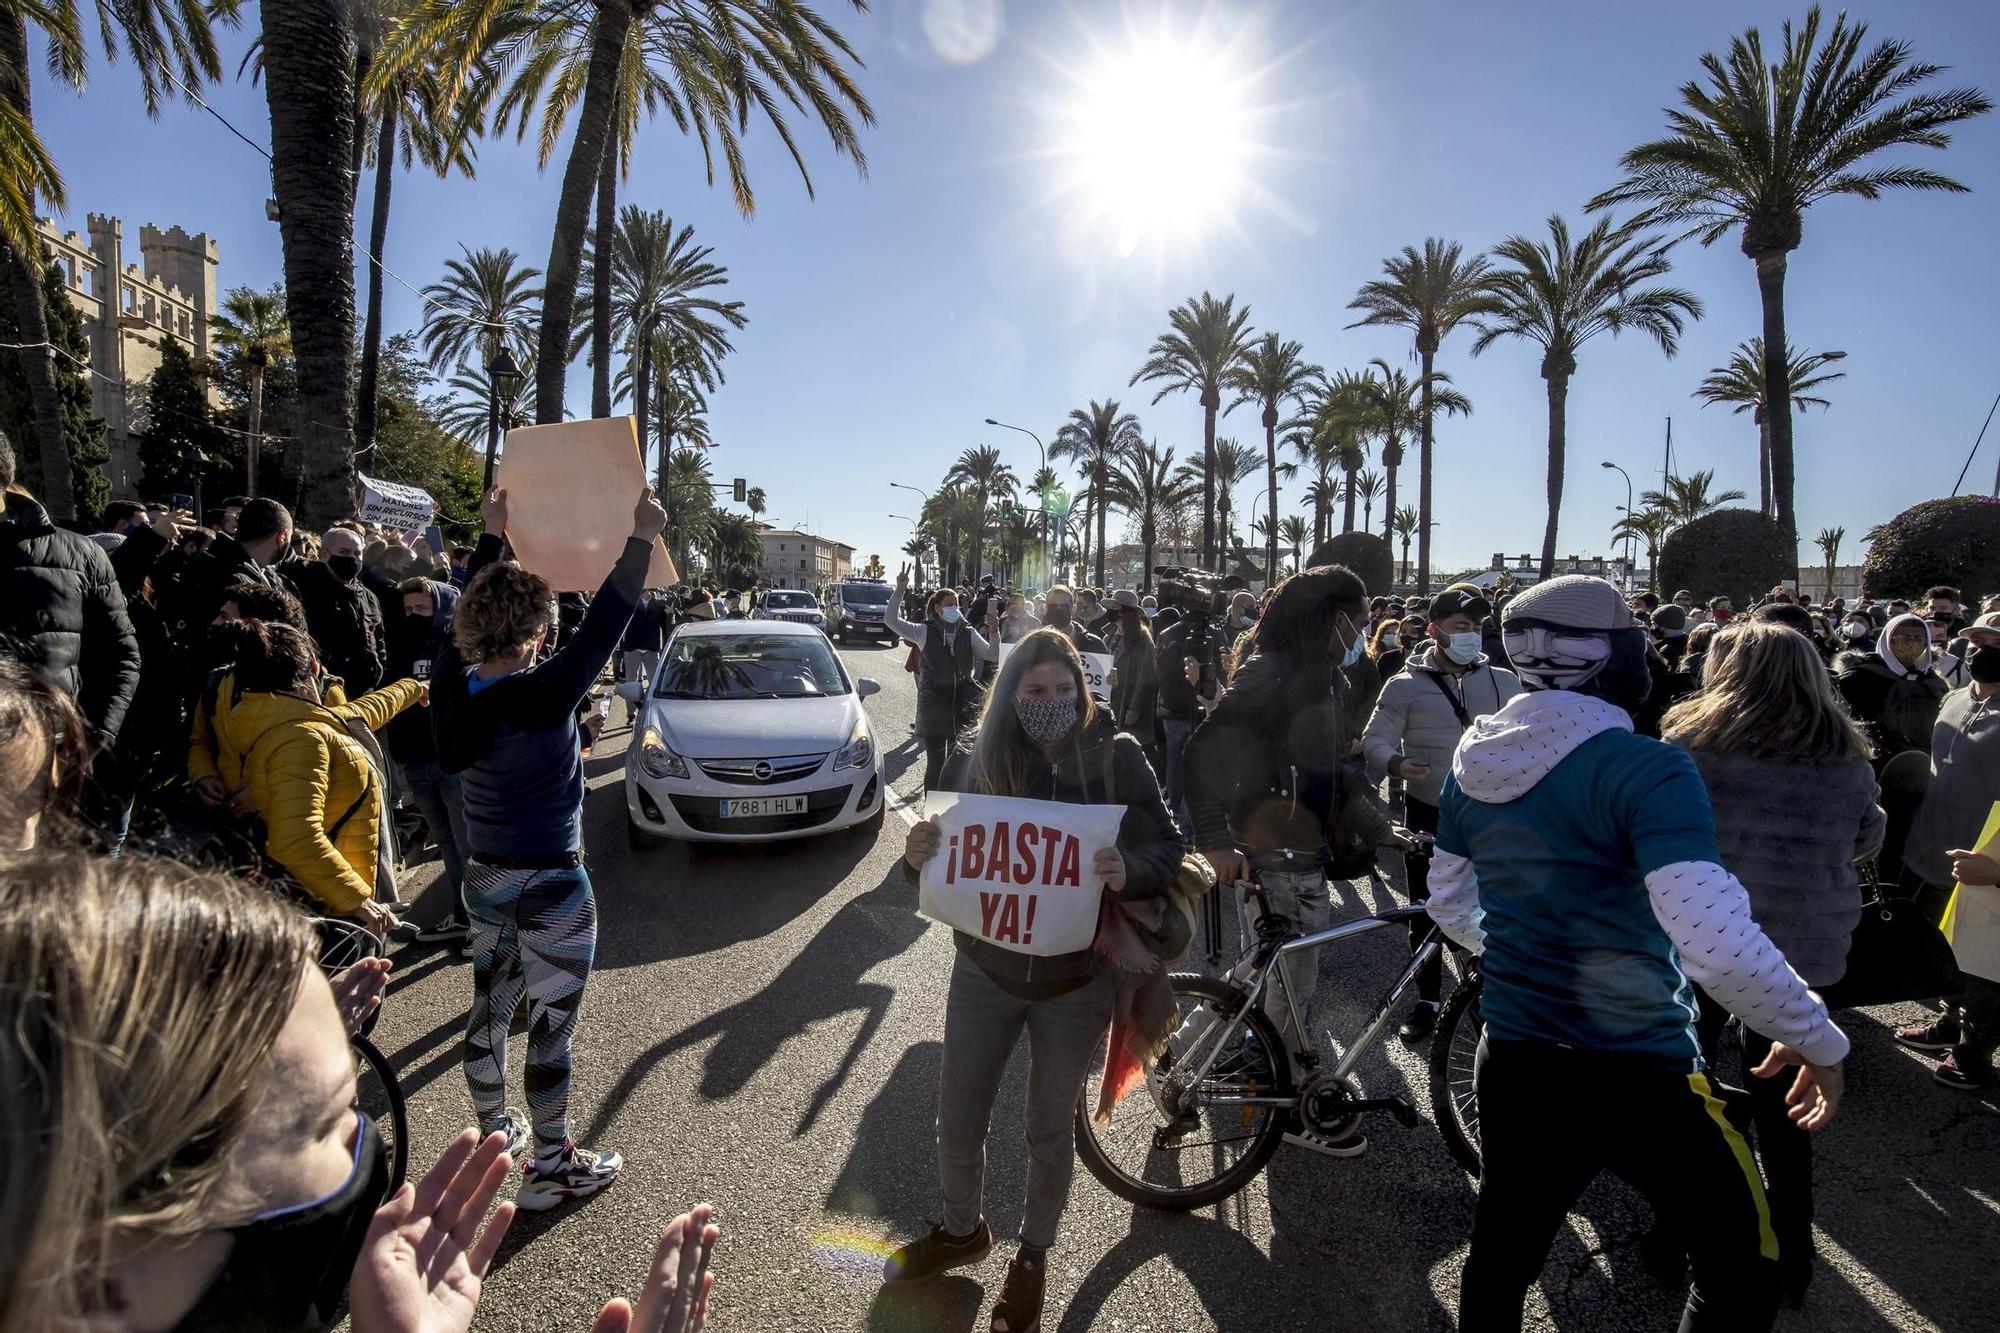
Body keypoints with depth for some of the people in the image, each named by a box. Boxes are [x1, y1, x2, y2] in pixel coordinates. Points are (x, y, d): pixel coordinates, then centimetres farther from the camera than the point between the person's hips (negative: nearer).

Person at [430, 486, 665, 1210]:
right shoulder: (542, 695, -26)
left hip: (483, 878, 7)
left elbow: (473, 609, 10)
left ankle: (493, 1131, 41)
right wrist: (641, 537, -18)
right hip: (550, 888, -7)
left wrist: (492, 534, 17)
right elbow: (604, 627, -23)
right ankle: (553, 1167, 21)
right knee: (550, 1026, 6)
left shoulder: (452, 684, -6)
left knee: (489, 1007, 22)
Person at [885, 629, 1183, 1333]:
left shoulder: (1116, 757, -12)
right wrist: (917, 855, -24)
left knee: (1050, 1131, 15)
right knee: (958, 1121, 14)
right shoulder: (977, 761, -7)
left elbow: (1166, 850, -12)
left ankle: (1033, 1256, 43)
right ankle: (962, 1230, 45)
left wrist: (1128, 871, -34)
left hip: (1076, 981, -2)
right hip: (985, 970, 2)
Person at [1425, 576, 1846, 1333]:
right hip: (1638, 1073, -6)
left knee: (1501, 1253, 23)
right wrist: (1819, 1042, -12)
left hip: (1511, 1061, 6)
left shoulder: (1473, 764, -1)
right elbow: (1720, 947, -29)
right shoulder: (1644, 771, -21)